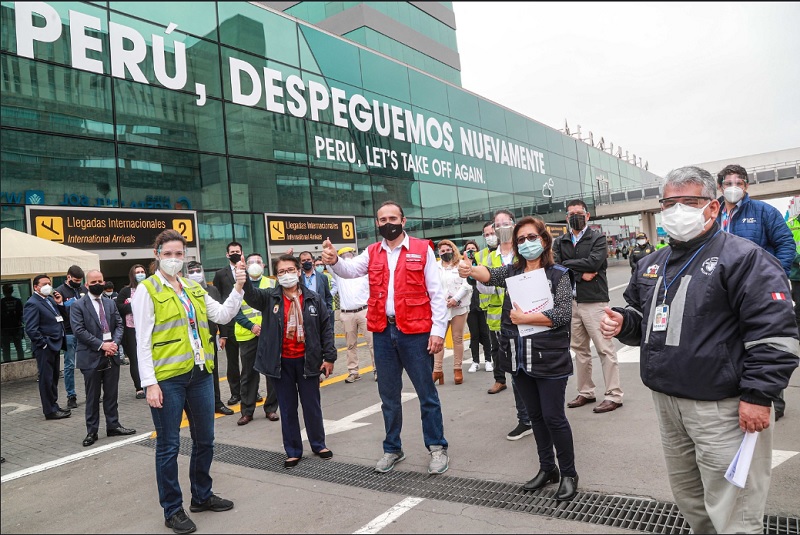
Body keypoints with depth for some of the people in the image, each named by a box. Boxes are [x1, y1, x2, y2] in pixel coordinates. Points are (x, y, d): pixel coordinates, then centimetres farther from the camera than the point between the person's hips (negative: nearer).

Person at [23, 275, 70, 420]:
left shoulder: (50, 299, 12)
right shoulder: (32, 303, -13)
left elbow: (62, 316, 16)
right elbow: (31, 329, -17)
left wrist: (60, 304, 1)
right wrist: (44, 344, -15)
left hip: (55, 345, 8)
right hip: (45, 348, -8)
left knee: (54, 378, 16)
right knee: (46, 379, 0)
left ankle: (54, 406, 27)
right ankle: (50, 411, 8)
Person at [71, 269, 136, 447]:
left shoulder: (111, 303, 11)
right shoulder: (78, 306, -4)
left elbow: (119, 324, 9)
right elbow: (79, 330, -12)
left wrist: (115, 343, -9)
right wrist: (101, 345, -16)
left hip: (112, 355, 4)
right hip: (91, 357, -4)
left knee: (112, 394, 12)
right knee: (92, 397, 6)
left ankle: (113, 426, 23)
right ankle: (92, 431, 16)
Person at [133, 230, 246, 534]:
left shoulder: (194, 288, 13)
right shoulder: (147, 290, -5)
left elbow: (222, 316, 9)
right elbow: (143, 341, -9)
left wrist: (238, 289, -4)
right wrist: (149, 383, -14)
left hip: (200, 374, 6)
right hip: (167, 378, -6)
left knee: (205, 440, 17)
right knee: (168, 446, 5)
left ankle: (202, 495, 35)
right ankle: (173, 510, 21)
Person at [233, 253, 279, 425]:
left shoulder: (272, 284, 9)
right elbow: (236, 311, 0)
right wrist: (251, 326, -13)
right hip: (247, 335, 0)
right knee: (249, 374, 7)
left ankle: (271, 409, 17)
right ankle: (247, 411, 16)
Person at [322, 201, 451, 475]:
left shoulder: (422, 249, -2)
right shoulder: (372, 253, 9)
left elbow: (436, 293, -4)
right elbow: (350, 270, -9)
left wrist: (438, 330, -10)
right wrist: (334, 261, -31)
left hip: (415, 332, -4)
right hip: (383, 332, 4)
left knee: (426, 393, 6)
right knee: (388, 395, 15)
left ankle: (437, 447, 22)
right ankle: (392, 449, 30)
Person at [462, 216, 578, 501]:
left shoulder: (558, 274, -6)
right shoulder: (513, 271, 8)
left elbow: (564, 314, -16)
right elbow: (490, 275, -12)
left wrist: (525, 318, -18)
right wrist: (470, 270, -33)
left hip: (549, 358, -5)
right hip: (520, 358, 5)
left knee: (553, 416, 2)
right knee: (535, 415, 16)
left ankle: (568, 473, 22)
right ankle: (547, 468, 33)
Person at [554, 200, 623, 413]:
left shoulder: (597, 238, 0)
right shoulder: (560, 242, 10)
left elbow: (594, 262, -16)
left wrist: (567, 265, -8)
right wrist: (580, 274, -13)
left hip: (594, 301, -4)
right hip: (570, 302, 4)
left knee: (605, 349, -3)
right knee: (579, 349, 12)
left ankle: (614, 395, 5)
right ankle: (585, 392, 23)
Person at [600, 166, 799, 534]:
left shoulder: (742, 257, -11)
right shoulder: (652, 265, 12)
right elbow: (642, 318, 24)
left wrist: (758, 395, -19)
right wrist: (623, 322, 2)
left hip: (721, 409, -7)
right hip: (666, 403, 7)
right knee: (687, 496, 22)